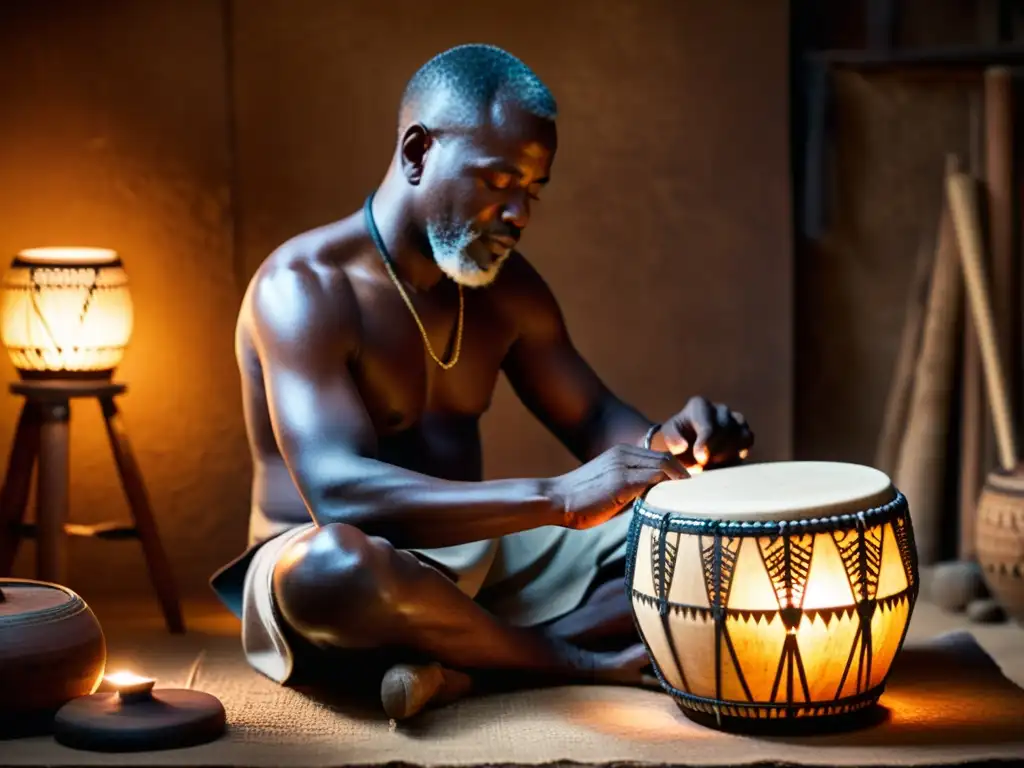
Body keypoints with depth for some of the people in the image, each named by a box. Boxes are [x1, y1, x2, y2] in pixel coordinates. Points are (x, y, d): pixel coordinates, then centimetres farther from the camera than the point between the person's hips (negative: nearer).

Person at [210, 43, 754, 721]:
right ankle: (589, 665, -20)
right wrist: (557, 499, -41)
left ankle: (471, 667, -22)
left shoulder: (505, 284, 6)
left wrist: (664, 446, -15)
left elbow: (595, 421, 12)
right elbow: (338, 492, -33)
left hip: (475, 557, 7)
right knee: (334, 563, -44)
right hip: (331, 576, -7)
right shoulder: (304, 286, -19)